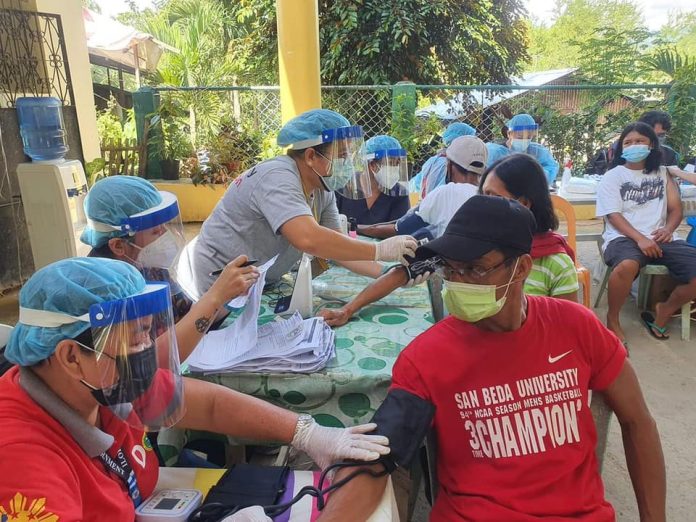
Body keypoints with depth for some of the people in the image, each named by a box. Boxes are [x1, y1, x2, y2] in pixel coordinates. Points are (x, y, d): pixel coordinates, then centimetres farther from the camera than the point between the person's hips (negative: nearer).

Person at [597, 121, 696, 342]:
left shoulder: (662, 173, 20)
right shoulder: (612, 177, 7)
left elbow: (676, 209, 15)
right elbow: (614, 215, -4)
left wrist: (668, 229, -9)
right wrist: (640, 238, -20)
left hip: (660, 238, 5)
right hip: (624, 237, -4)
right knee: (627, 266, -40)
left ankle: (665, 310, 8)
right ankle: (612, 319, -13)